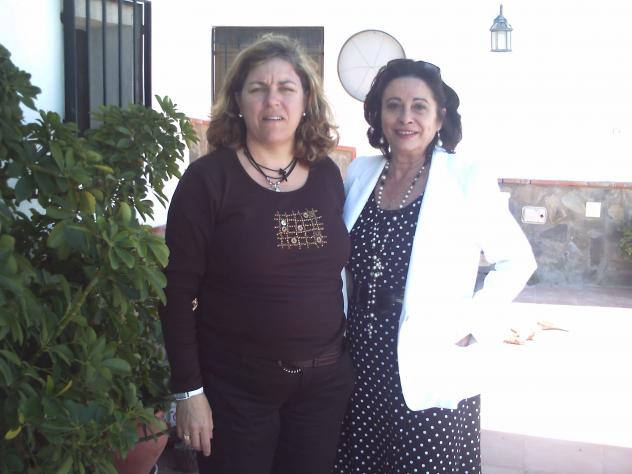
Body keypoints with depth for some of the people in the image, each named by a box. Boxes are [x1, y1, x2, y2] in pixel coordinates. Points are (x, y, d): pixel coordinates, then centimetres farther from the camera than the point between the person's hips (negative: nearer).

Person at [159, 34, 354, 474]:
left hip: (325, 380, 4)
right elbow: (179, 292, -10)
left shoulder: (328, 175, 4)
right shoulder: (208, 178, -10)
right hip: (236, 386, -4)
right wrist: (189, 391, -12)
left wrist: (348, 357, 13)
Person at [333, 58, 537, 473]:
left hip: (430, 379, -4)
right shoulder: (359, 173, 4)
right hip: (358, 369, 4)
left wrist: (472, 321, -11)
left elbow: (518, 259, -2)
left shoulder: (468, 178, -9)